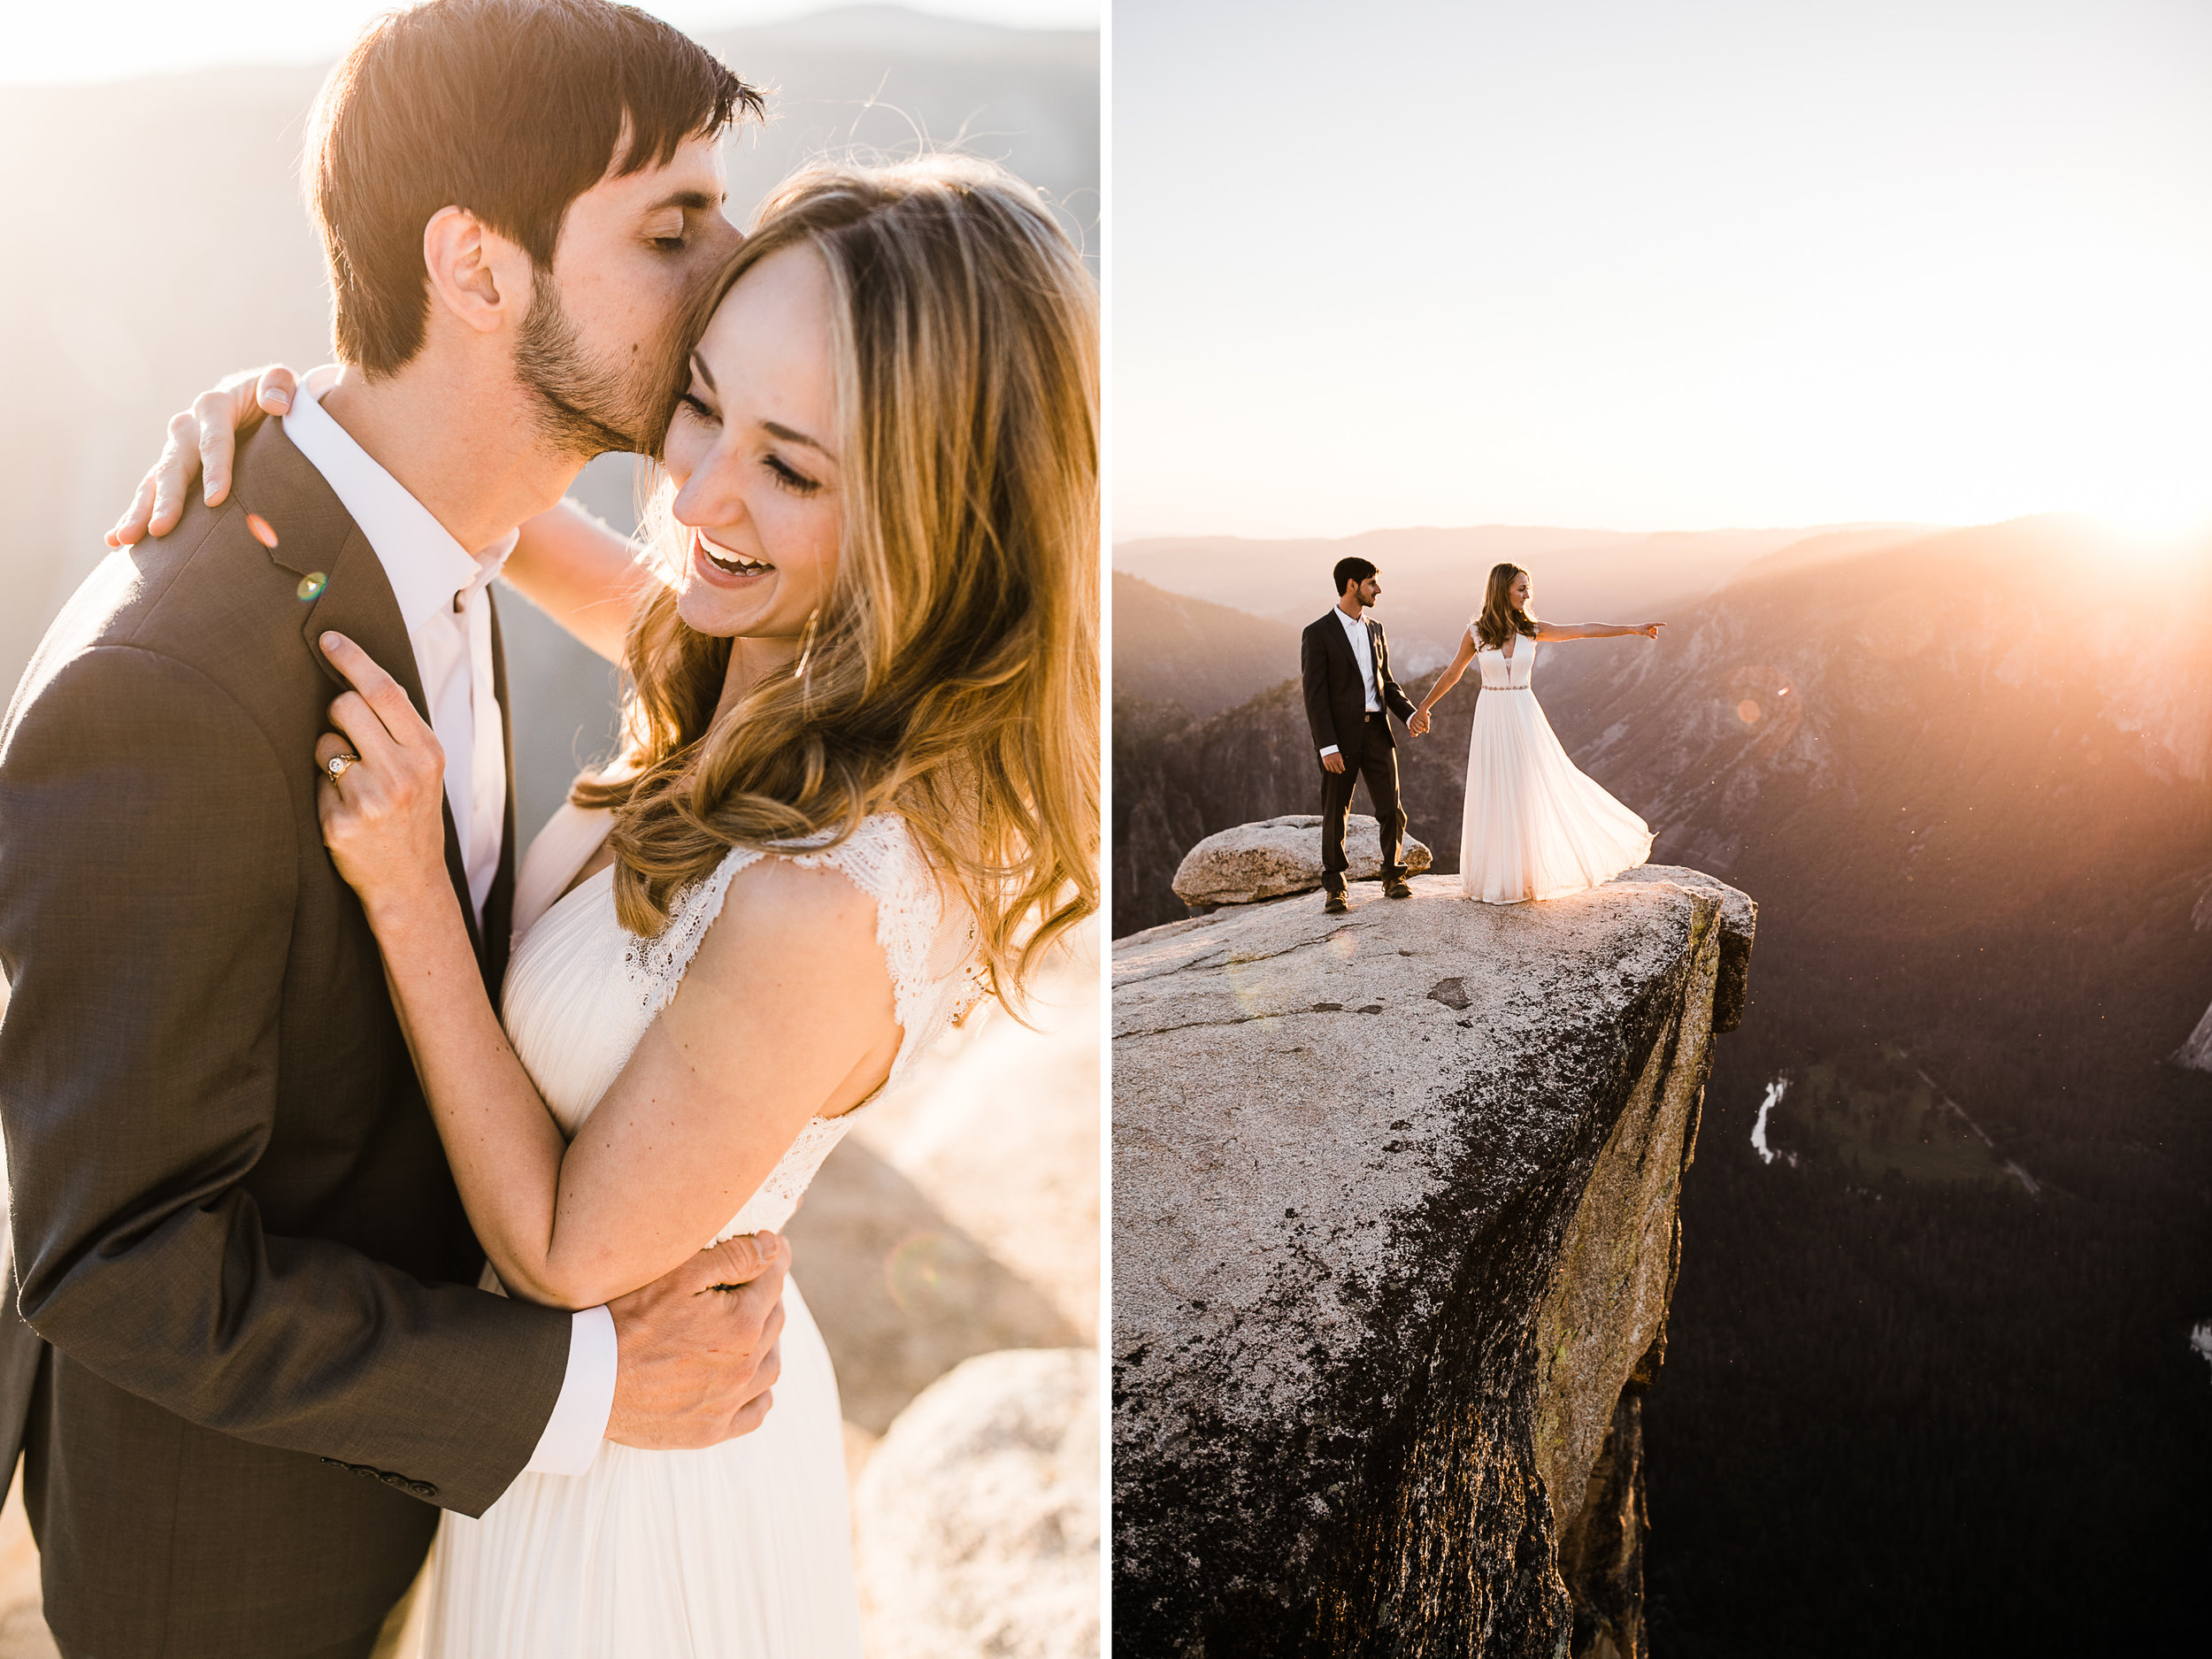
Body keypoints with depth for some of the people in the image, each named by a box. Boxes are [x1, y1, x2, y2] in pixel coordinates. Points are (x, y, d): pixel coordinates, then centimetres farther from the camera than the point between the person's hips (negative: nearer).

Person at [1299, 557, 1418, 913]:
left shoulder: (1375, 630, 13)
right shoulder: (1317, 634, -7)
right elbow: (1315, 695, -11)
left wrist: (1411, 713, 0)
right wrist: (1327, 747, -17)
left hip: (1377, 732, 5)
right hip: (1339, 737, -5)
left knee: (1391, 811, 3)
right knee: (1335, 816, 2)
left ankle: (1393, 877, 20)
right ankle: (1335, 889, 14)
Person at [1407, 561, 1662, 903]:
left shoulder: (1531, 630, 0)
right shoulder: (1476, 632, -4)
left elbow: (1583, 630, 0)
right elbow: (1452, 673, 8)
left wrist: (1634, 628, -1)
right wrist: (1423, 708, 14)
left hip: (1524, 718, 1)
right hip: (1491, 718, -1)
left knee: (1538, 792, 3)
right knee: (1495, 798, 4)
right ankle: (1497, 879, 15)